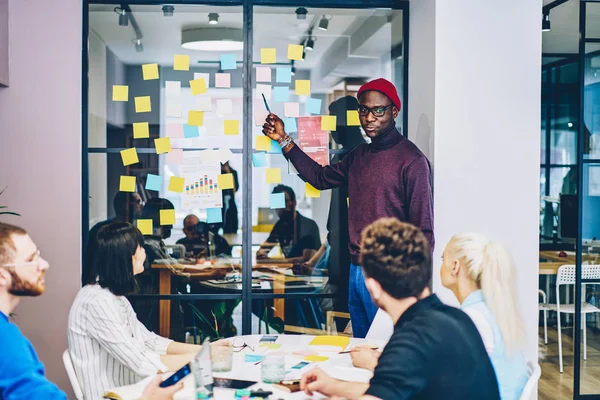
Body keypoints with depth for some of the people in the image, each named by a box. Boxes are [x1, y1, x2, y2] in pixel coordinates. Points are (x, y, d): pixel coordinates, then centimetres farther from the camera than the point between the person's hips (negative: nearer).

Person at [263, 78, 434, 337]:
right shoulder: (359, 155, 12)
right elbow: (321, 177, 24)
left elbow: (423, 231, -14)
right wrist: (284, 140, 19)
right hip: (355, 270, 8)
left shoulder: (411, 160, -13)